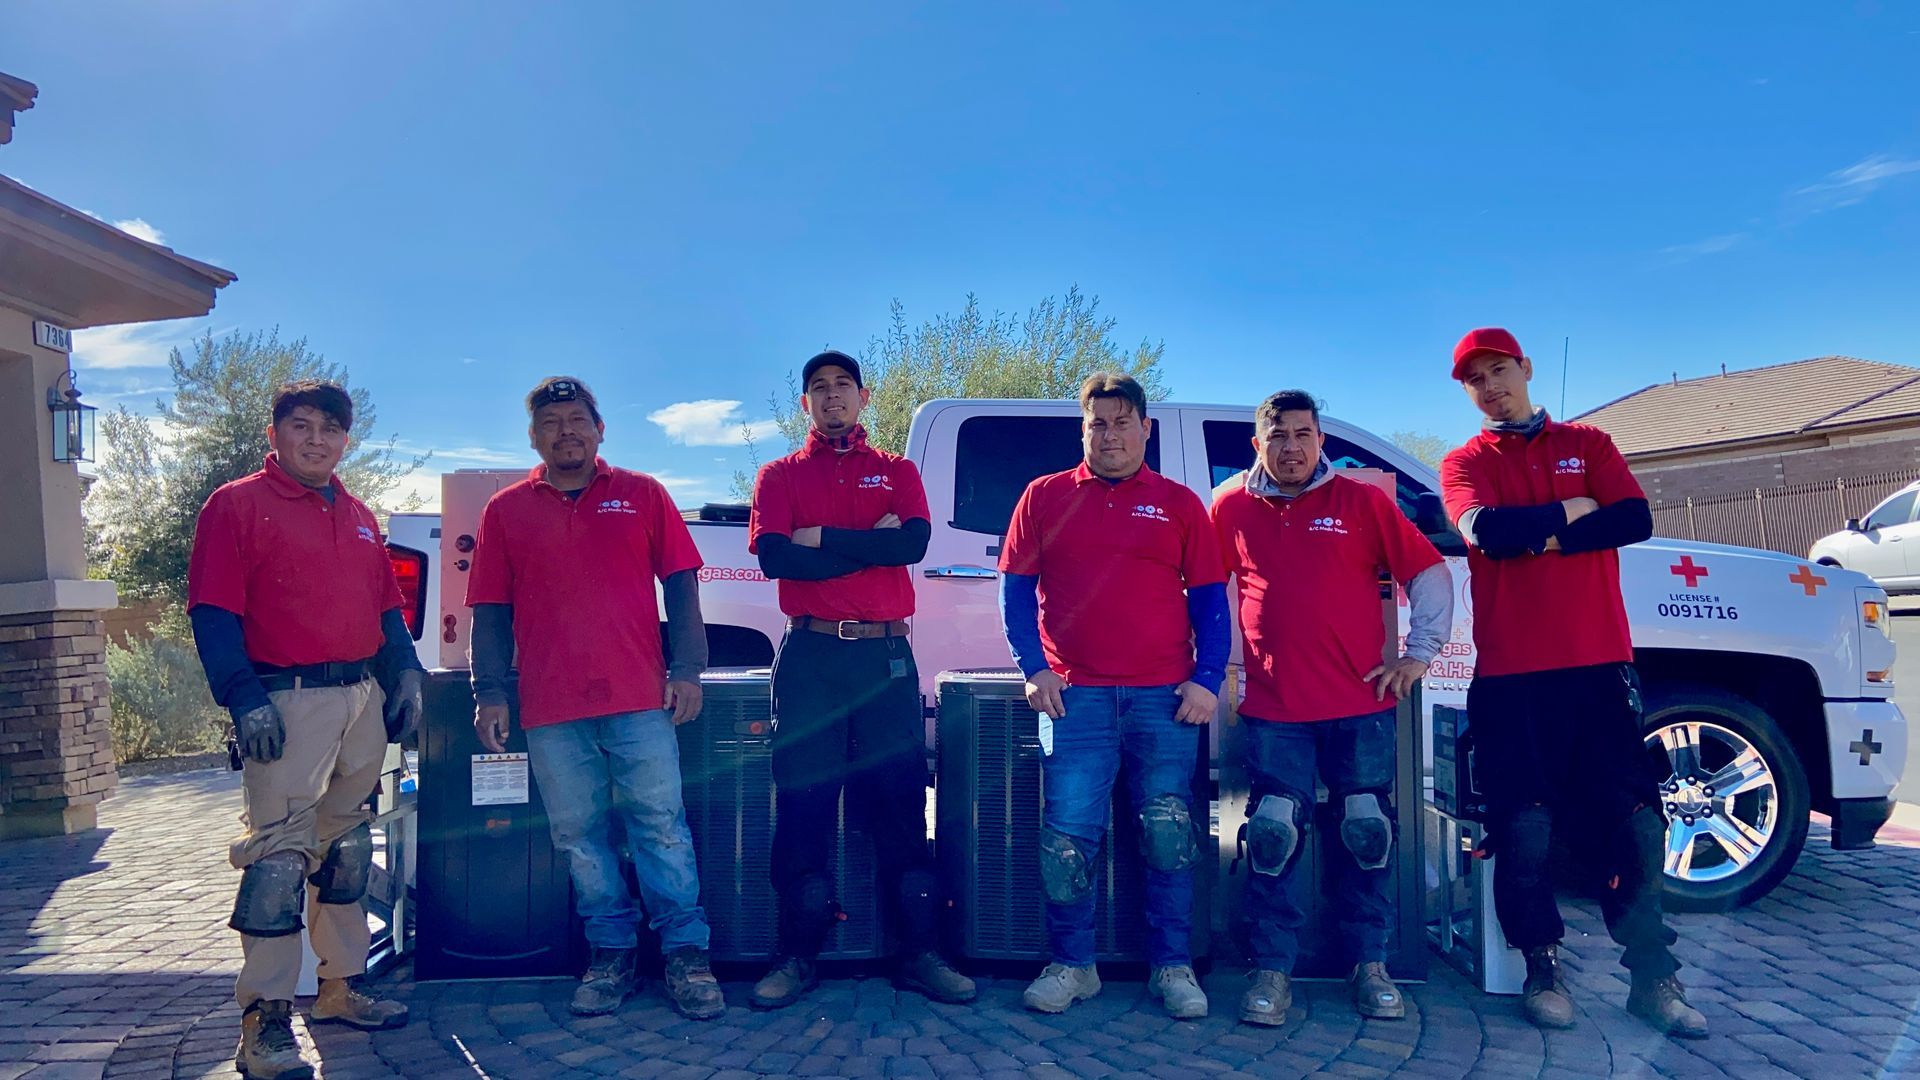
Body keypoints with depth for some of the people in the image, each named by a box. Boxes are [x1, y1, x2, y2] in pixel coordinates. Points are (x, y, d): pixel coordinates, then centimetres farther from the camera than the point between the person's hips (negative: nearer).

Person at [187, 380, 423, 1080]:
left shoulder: (360, 518, 18)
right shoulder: (237, 505, -1)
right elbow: (213, 613, -9)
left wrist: (406, 675, 9)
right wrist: (245, 698, -17)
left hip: (364, 698, 7)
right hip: (288, 700, -7)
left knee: (348, 845, 13)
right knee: (280, 850, -9)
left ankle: (340, 988, 24)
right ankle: (264, 1020, -1)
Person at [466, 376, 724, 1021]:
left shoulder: (642, 495, 9)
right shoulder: (505, 510, 12)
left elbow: (680, 585, 6)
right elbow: (491, 611, 10)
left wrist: (687, 671, -3)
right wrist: (490, 693, 1)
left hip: (640, 699, -1)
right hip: (550, 707, 2)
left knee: (660, 822, -1)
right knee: (579, 835, 6)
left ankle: (686, 954, 8)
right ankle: (610, 955, 20)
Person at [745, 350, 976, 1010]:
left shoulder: (897, 472, 13)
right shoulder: (779, 476, 12)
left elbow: (914, 542, -7)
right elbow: (774, 557, -6)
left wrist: (823, 539, -7)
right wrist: (870, 543, -7)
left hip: (885, 655, 0)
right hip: (809, 654, 0)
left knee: (900, 803, 2)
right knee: (804, 806, 2)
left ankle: (919, 954, 11)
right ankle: (800, 957, 13)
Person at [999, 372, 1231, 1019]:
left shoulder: (1179, 504, 10)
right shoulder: (1045, 497, 10)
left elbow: (1209, 600, 9)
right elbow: (1015, 588, 8)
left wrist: (1207, 680, -2)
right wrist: (1033, 668, -2)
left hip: (1165, 698, 0)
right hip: (1076, 695, 0)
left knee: (1170, 837, 3)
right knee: (1068, 835, -1)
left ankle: (1172, 967, 17)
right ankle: (1072, 965, 15)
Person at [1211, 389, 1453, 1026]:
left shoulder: (1363, 501, 3)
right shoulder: (1232, 507, 6)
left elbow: (1429, 573, 6)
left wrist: (1418, 653, 2)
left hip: (1360, 704, 0)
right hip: (1274, 708, 0)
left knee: (1368, 834, 5)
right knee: (1273, 837, -2)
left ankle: (1370, 966, 20)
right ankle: (1273, 971, 9)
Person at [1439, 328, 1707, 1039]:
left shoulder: (1587, 444, 15)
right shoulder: (1464, 464, 10)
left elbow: (1636, 520, -3)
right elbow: (1483, 530, -12)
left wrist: (1536, 535, -8)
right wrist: (1570, 511, -2)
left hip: (1598, 664, 2)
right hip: (1510, 674, -1)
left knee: (1633, 822, 1)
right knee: (1525, 830, -1)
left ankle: (1652, 978, 13)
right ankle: (1543, 971, 14)